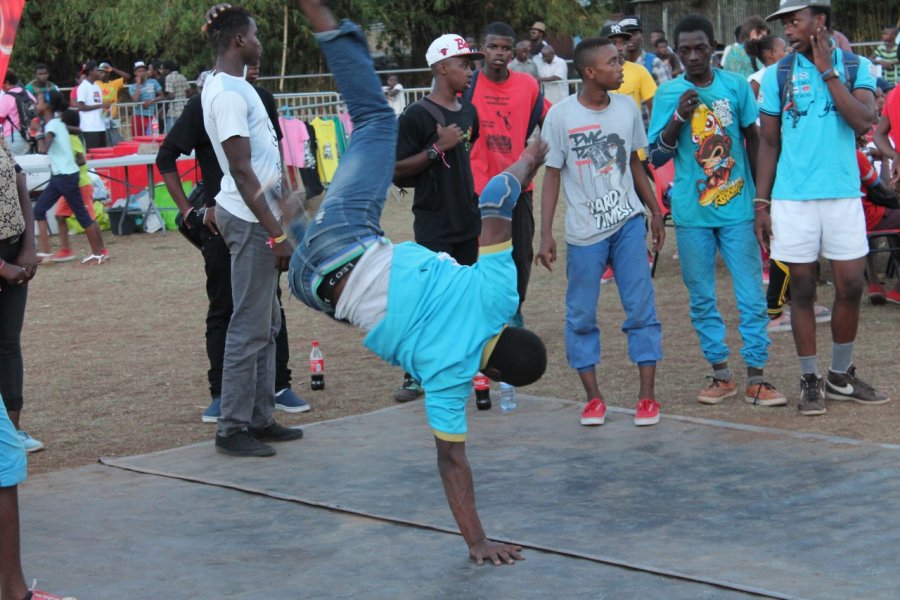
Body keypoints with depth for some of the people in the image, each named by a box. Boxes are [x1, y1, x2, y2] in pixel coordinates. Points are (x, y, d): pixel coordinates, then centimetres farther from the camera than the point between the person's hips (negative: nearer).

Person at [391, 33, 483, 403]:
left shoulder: (468, 111, 10)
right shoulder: (417, 116, -12)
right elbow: (396, 169, -14)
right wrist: (436, 148, -21)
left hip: (467, 220, 7)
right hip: (434, 224, -7)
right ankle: (415, 375, -2)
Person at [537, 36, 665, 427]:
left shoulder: (627, 109, 2)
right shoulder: (560, 116, -8)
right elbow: (552, 176, -4)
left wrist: (655, 211, 15)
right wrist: (545, 235, -7)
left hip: (629, 223, 2)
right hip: (584, 232, -2)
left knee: (641, 308, -2)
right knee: (581, 316, 3)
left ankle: (647, 396, 5)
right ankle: (593, 398, 14)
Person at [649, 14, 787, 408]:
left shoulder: (736, 86, 1)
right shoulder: (668, 94, 0)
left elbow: (753, 140, 11)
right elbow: (657, 158, -2)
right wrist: (679, 117, -17)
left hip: (738, 208, 0)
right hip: (692, 213, 1)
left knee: (752, 295, -2)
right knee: (702, 299, 7)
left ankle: (756, 378, 3)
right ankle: (721, 375, 18)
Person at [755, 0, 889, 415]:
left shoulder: (856, 67, 3)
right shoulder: (777, 76, 3)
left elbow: (862, 122, -13)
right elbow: (769, 143, 6)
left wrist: (827, 71, -11)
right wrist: (761, 203, 0)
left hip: (843, 194, 0)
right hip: (792, 198, 0)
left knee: (851, 286, 2)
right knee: (802, 288, 4)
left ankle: (841, 377, 19)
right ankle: (810, 381, 14)